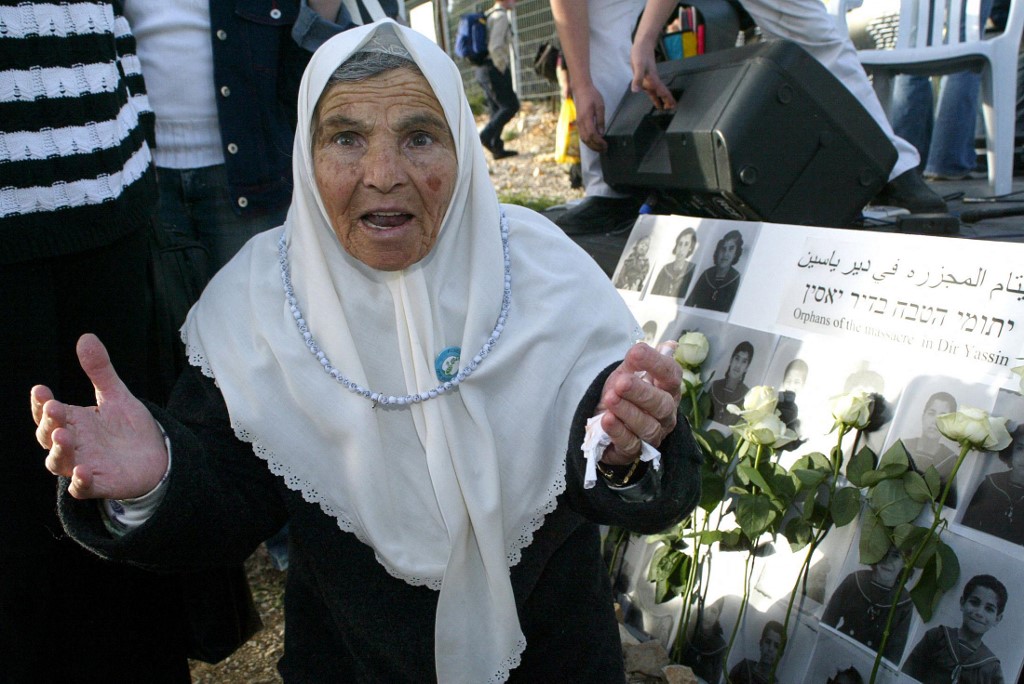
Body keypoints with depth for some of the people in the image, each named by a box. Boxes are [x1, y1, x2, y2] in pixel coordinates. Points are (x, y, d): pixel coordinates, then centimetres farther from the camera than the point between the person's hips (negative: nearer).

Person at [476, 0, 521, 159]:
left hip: (482, 70, 9)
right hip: (494, 70, -9)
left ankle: (497, 148, 12)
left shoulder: (487, 16, 18)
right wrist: (504, 70, -14)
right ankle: (486, 136, -12)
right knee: (510, 106, -5)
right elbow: (495, 48, -23)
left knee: (497, 109, 11)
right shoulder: (501, 16, -12)